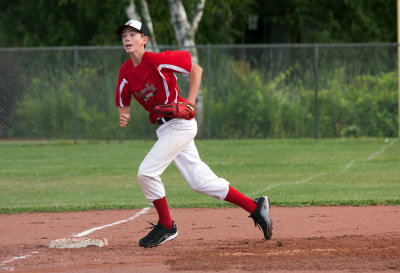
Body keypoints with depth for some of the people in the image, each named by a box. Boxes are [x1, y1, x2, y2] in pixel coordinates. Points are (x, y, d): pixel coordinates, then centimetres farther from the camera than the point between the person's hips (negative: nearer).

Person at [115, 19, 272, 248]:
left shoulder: (157, 60, -15)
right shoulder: (126, 71, 6)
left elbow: (196, 69, -10)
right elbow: (123, 102, 14)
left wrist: (190, 103, -18)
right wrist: (124, 115, -9)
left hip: (179, 123, -8)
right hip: (165, 128, 8)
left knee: (147, 172, -13)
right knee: (200, 180, 8)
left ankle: (166, 226, 4)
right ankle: (255, 207, 14)